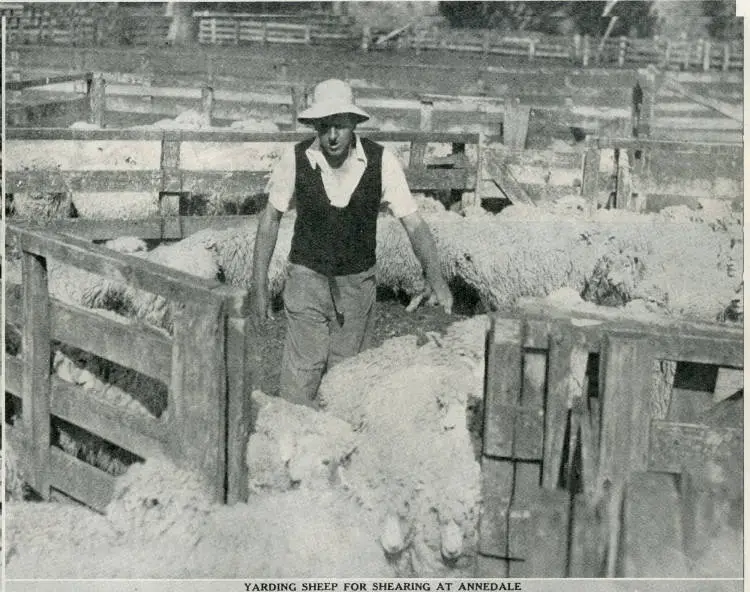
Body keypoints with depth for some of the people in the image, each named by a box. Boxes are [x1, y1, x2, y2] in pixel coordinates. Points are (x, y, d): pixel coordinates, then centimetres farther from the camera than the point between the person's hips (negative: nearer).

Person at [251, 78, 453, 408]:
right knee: (301, 375, -7)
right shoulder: (295, 160, -12)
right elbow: (270, 220, -1)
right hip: (307, 279, -1)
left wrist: (434, 277, -26)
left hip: (358, 282, 1)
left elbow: (413, 223, -11)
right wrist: (259, 286, -2)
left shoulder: (381, 162, -12)